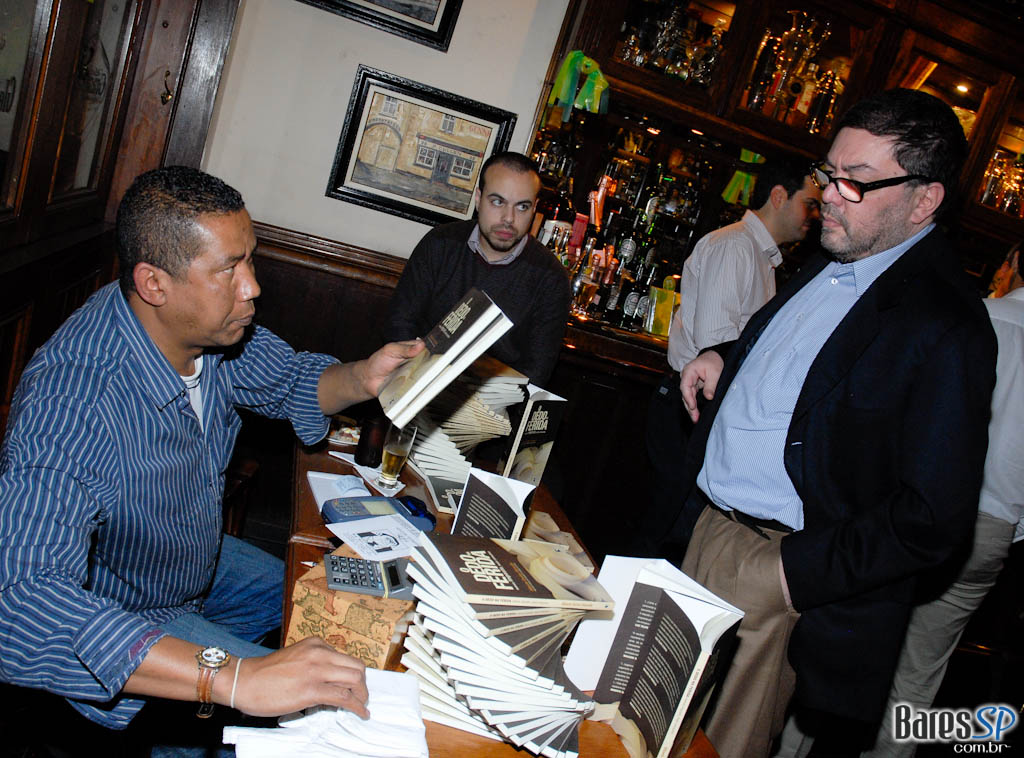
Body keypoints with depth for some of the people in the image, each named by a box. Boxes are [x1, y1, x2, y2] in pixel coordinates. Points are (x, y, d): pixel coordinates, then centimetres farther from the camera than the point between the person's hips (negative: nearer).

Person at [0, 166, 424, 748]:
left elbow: (291, 381, 2)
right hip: (121, 621, -7)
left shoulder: (211, 324, -17)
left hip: (202, 561, 8)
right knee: (317, 717, -11)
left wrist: (362, 378, -21)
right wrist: (233, 677, -56)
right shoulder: (70, 400, -40)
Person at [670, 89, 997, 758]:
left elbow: (934, 519, -21)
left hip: (782, 569, -8)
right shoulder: (829, 266, 6)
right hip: (711, 527, 8)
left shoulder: (948, 330, -21)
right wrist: (725, 358, 5)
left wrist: (797, 572, -20)